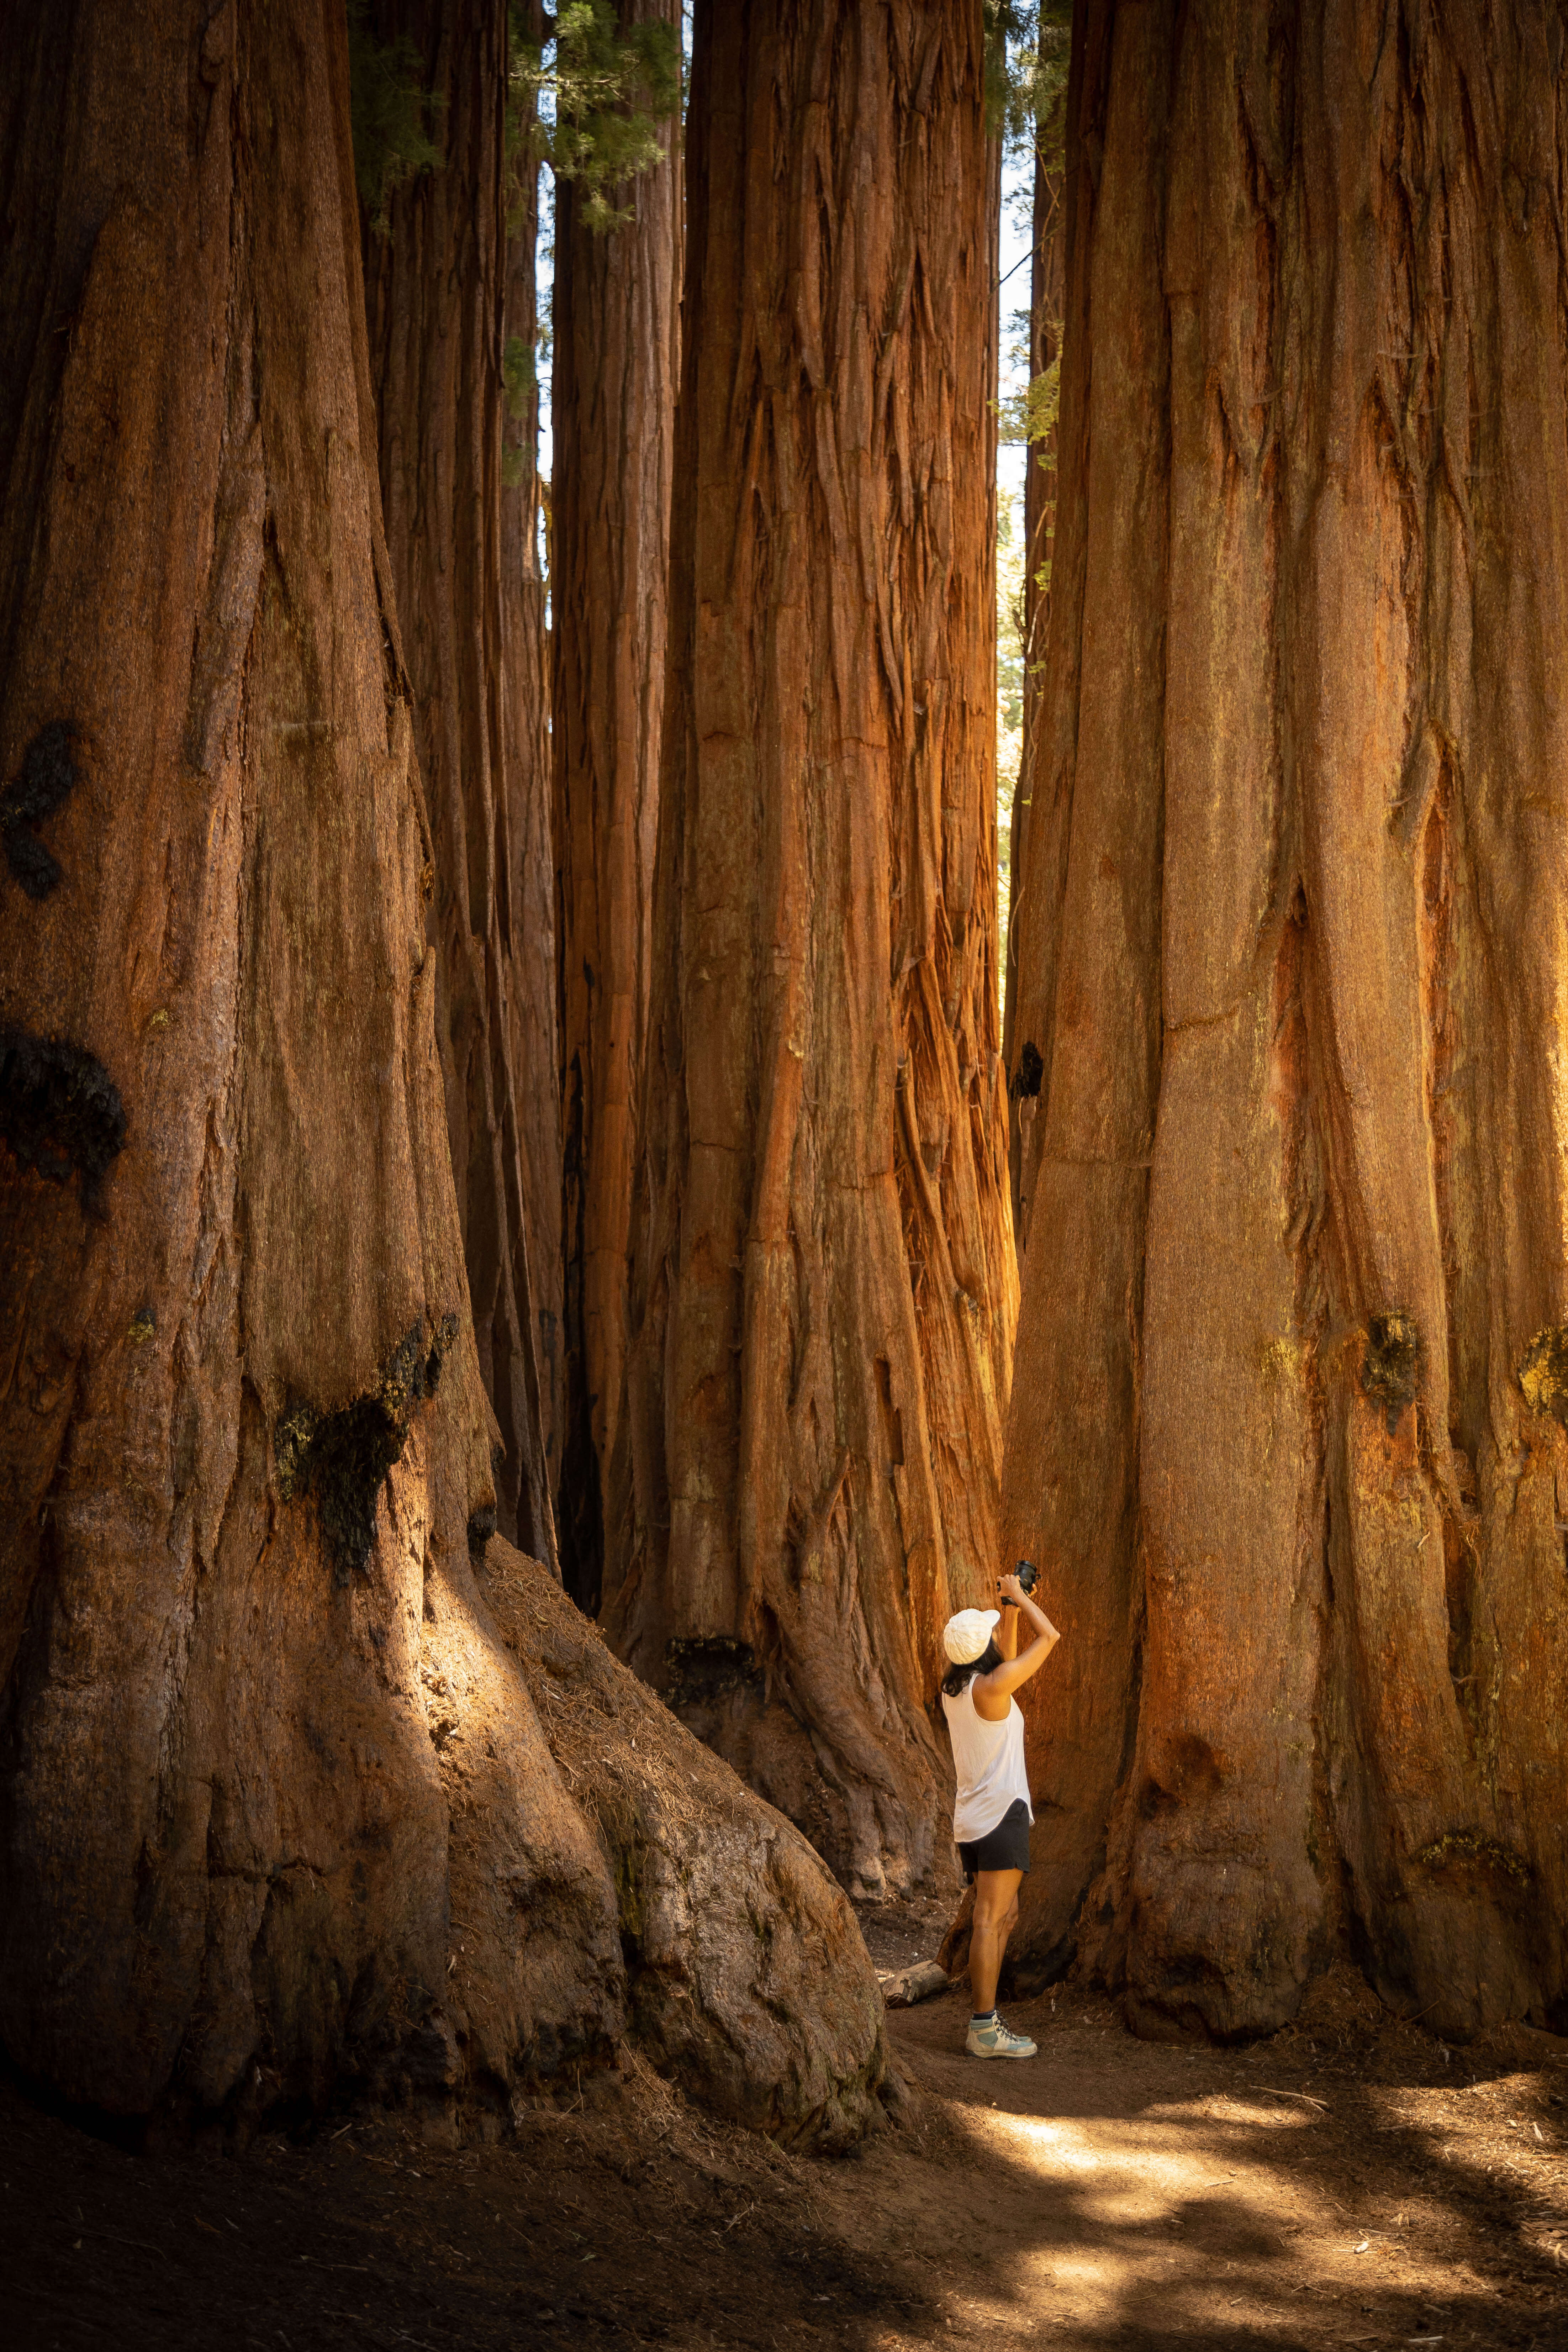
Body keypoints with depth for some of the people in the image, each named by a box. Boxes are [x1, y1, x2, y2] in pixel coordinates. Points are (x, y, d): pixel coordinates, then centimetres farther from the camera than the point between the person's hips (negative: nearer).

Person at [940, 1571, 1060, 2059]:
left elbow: (1005, 1663, 28)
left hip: (971, 1818, 9)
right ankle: (985, 2029, -9)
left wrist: (1010, 1609, 23)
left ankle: (985, 2022, 13)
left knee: (1004, 1915, 15)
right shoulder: (989, 1687, -15)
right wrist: (1017, 1596, 6)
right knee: (990, 1921, -9)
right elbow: (1050, 1637, -7)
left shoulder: (953, 1688, 9)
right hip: (1001, 1814, -9)